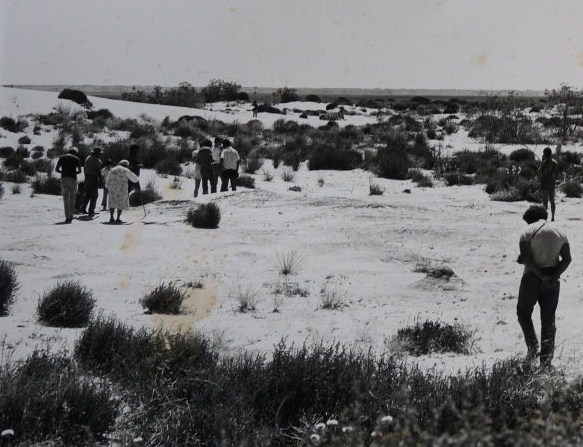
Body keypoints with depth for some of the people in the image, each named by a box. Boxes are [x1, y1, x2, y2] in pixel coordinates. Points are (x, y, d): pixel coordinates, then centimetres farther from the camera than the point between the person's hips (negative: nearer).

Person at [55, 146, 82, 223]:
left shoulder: (62, 157, 10)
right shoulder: (76, 159, 6)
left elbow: (56, 169, 4)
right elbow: (79, 171, 1)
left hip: (64, 179, 1)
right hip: (73, 179, -1)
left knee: (65, 199, 2)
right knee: (72, 198, 10)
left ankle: (67, 217, -6)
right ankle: (71, 215, 0)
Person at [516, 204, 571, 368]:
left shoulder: (527, 232, -4)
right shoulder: (560, 233, 10)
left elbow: (527, 259, -15)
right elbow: (567, 259, 0)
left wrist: (542, 276, -18)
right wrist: (554, 276, -9)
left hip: (532, 277, -4)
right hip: (552, 280, 4)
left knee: (523, 312, 15)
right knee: (548, 319, 8)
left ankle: (532, 344, -2)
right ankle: (546, 358, 4)